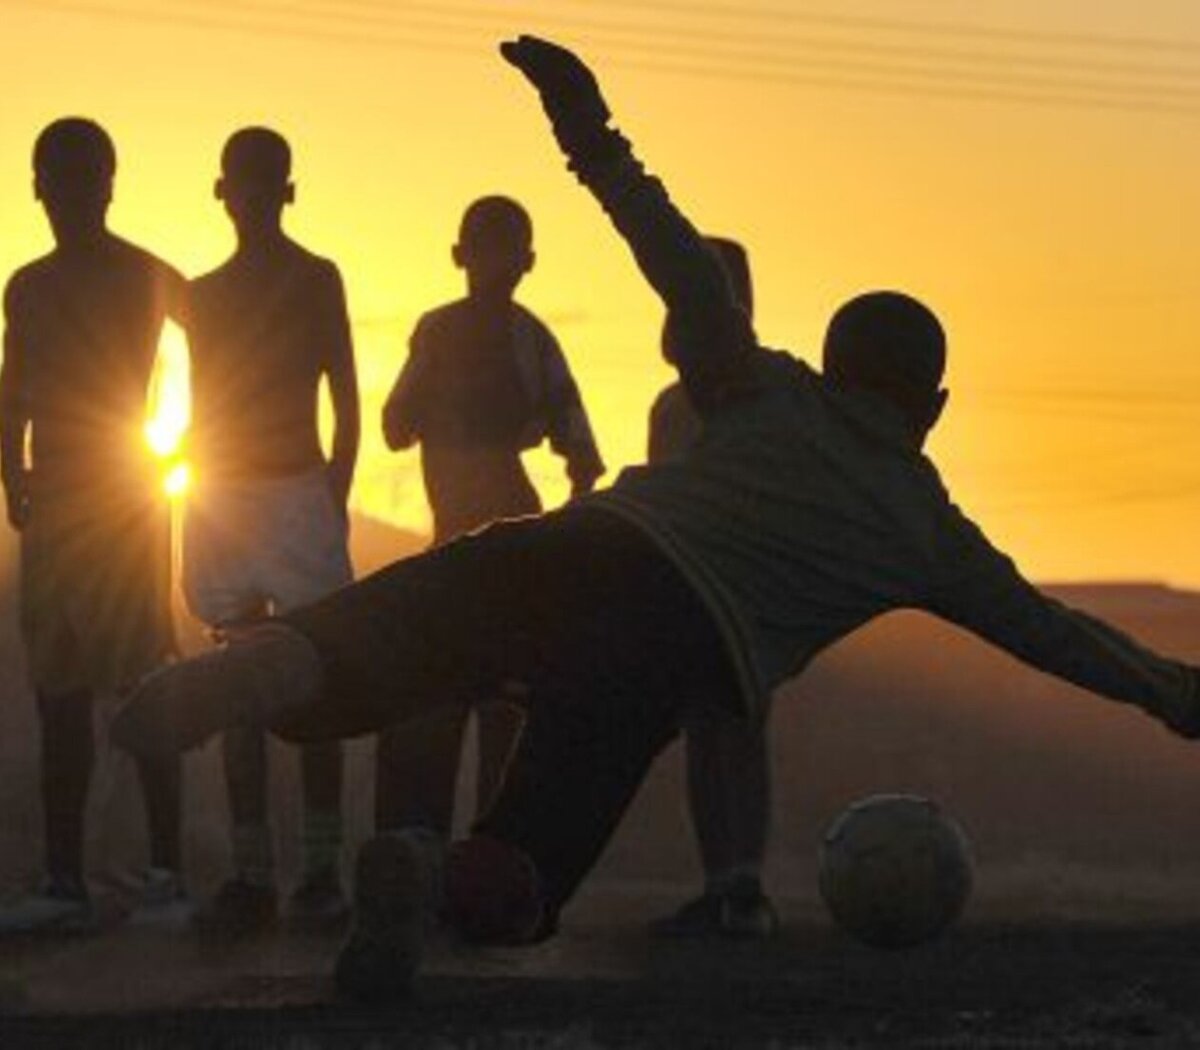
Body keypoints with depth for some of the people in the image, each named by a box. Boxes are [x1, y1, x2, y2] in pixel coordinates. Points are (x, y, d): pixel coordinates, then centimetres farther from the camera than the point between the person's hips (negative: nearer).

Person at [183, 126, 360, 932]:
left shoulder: (314, 279, 2)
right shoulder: (205, 294, 15)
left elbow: (347, 404, 0)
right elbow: (202, 410, 17)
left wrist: (334, 499, -8)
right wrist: (201, 507, 9)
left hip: (297, 493, -4)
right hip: (221, 497, 4)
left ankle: (323, 870, -4)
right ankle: (252, 875, 1)